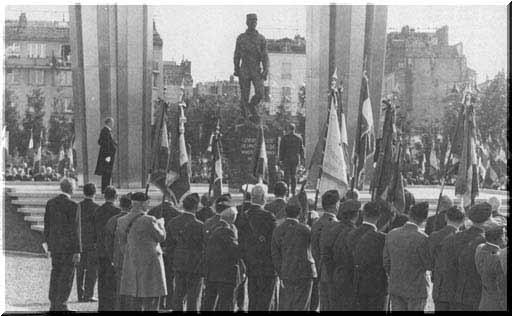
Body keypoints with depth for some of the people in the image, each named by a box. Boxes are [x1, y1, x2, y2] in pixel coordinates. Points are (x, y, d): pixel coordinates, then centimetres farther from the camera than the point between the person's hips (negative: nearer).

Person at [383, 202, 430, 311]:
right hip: (416, 289, -5)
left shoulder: (391, 234, -1)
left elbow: (386, 262, 6)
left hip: (395, 288, 5)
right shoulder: (422, 238, -17)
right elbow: (429, 265, -9)